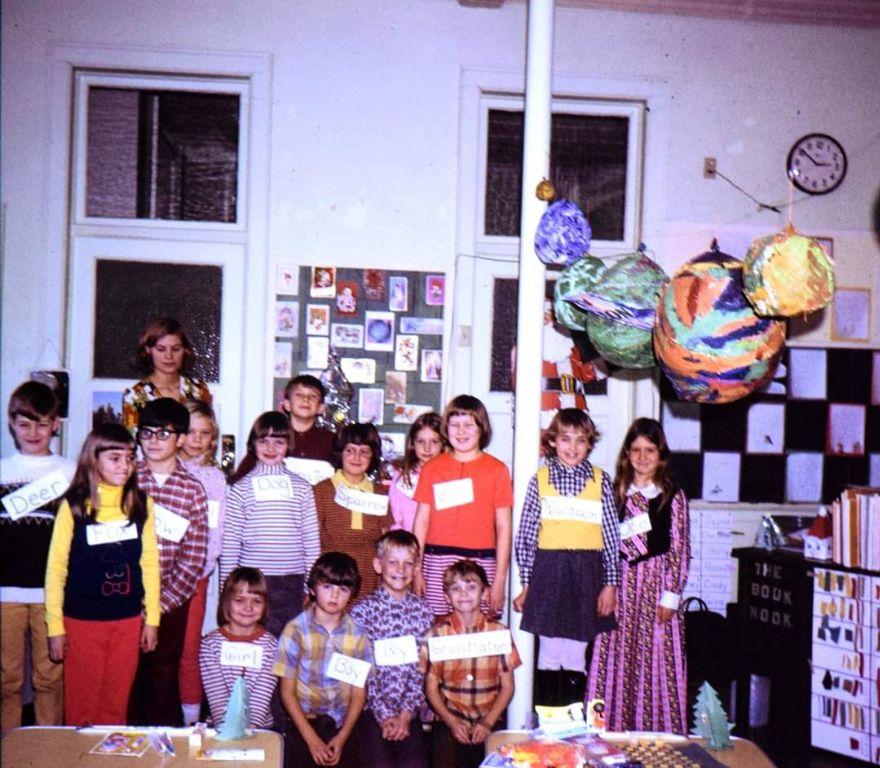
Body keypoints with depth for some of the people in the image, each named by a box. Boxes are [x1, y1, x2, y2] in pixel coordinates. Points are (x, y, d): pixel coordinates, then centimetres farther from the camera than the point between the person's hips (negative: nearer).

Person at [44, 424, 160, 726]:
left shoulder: (142, 505, 1)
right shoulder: (73, 506, -6)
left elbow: (149, 562, 5)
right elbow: (56, 568, -4)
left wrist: (152, 619, 4)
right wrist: (55, 626, -4)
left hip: (128, 621, 2)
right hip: (82, 621, -2)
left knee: (116, 705, 11)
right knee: (81, 706, 8)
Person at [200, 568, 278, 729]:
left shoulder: (270, 644, 1)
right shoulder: (210, 643, 0)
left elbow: (262, 696, -7)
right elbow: (216, 695, -8)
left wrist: (251, 725, -20)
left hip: (261, 728, 0)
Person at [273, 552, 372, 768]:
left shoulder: (357, 634, 1)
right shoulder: (296, 630, -4)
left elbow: (359, 693, 4)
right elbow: (287, 691, -3)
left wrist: (341, 738, -7)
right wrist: (312, 740, -9)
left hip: (342, 725, 1)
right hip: (304, 721, -1)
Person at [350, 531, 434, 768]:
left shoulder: (423, 611, 6)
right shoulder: (363, 610, -2)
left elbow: (422, 669, 3)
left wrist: (406, 713, -7)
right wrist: (384, 715, -11)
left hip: (409, 710, 2)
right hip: (372, 708, -2)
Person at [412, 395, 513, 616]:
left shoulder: (497, 470, 4)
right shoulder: (432, 468, 9)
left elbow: (503, 526, 3)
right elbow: (422, 521, 10)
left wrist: (500, 580, 0)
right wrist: (416, 570, 5)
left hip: (480, 564, -1)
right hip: (437, 563, 1)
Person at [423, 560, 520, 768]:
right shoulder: (438, 634, 2)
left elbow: (507, 687, 6)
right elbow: (431, 688, 3)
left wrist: (488, 722, -5)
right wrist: (452, 721, -8)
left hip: (489, 721, 1)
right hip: (450, 720, 0)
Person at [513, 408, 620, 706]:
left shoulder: (601, 480, 4)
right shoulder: (540, 479, 3)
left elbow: (612, 535, 4)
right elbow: (525, 535, 5)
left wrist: (610, 583, 1)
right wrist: (526, 583, 4)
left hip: (587, 572, 0)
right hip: (548, 571, 0)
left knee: (577, 655, 5)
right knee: (549, 652, 6)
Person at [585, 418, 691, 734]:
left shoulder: (673, 496, 0)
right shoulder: (616, 492, 8)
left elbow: (680, 549, -3)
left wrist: (671, 595, -8)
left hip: (657, 581, -2)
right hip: (621, 581, 3)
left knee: (657, 658, 0)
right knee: (616, 658, 4)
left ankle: (657, 730, 10)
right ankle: (614, 727, 13)